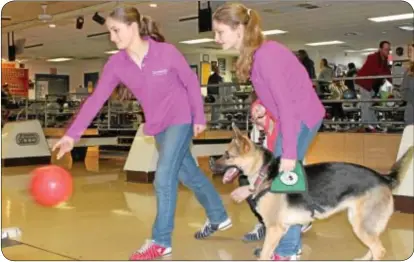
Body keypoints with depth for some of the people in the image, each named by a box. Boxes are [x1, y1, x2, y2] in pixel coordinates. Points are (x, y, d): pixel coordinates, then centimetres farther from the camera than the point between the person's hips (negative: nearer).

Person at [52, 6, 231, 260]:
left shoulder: (166, 52, -22)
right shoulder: (116, 63, -11)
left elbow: (191, 82, -10)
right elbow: (96, 99, -13)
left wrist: (199, 117, -7)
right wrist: (72, 134, -19)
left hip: (181, 119, -5)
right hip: (158, 125, 5)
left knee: (164, 178, -11)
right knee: (189, 173, 17)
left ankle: (161, 241, 2)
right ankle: (219, 217, 38)